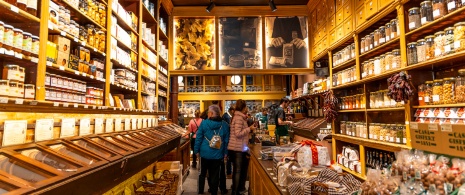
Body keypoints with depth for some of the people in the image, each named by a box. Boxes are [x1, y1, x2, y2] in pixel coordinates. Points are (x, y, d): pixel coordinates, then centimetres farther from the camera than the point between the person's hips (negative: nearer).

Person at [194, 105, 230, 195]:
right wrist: (225, 153, 8)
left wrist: (196, 150, 5)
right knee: (215, 174, 11)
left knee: (202, 173, 16)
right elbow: (226, 140, 0)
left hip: (205, 153, -1)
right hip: (218, 154, 1)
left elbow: (199, 138, -5)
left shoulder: (204, 123, -10)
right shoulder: (225, 125, -4)